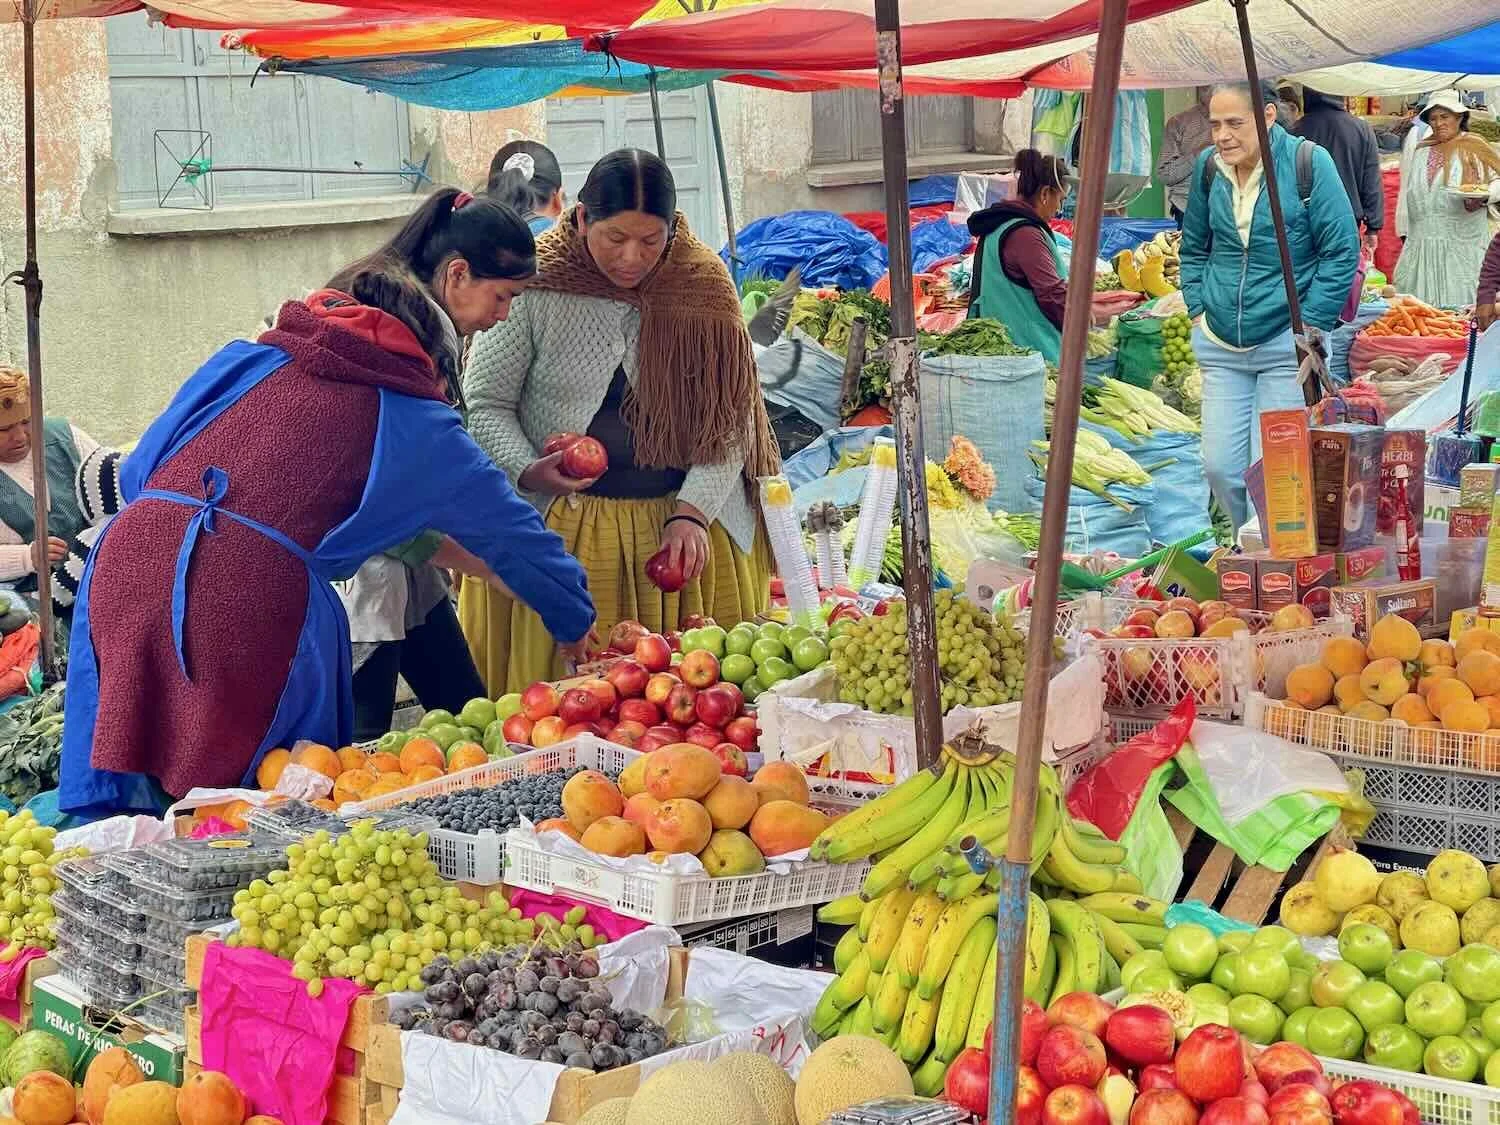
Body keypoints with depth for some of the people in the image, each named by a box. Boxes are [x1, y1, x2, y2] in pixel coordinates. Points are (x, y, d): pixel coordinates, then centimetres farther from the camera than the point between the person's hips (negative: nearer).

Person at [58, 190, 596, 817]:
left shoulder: (252, 358, 20)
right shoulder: (416, 424, 13)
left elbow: (138, 470, 18)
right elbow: (508, 531, 24)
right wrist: (579, 624, 39)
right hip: (253, 596, -4)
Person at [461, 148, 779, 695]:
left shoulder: (704, 283, -1)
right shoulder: (535, 283, -8)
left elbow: (728, 420, 0)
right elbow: (484, 401, -2)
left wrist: (692, 513, -13)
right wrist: (528, 470, -20)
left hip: (682, 527, 2)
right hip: (555, 528, -2)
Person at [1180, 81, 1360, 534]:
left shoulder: (1308, 162, -9)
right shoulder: (1209, 167, 4)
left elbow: (1342, 251, -6)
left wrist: (1309, 326, -8)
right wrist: (1198, 310, 10)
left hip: (1285, 345, -4)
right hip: (1221, 345, 4)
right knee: (1220, 467, 1)